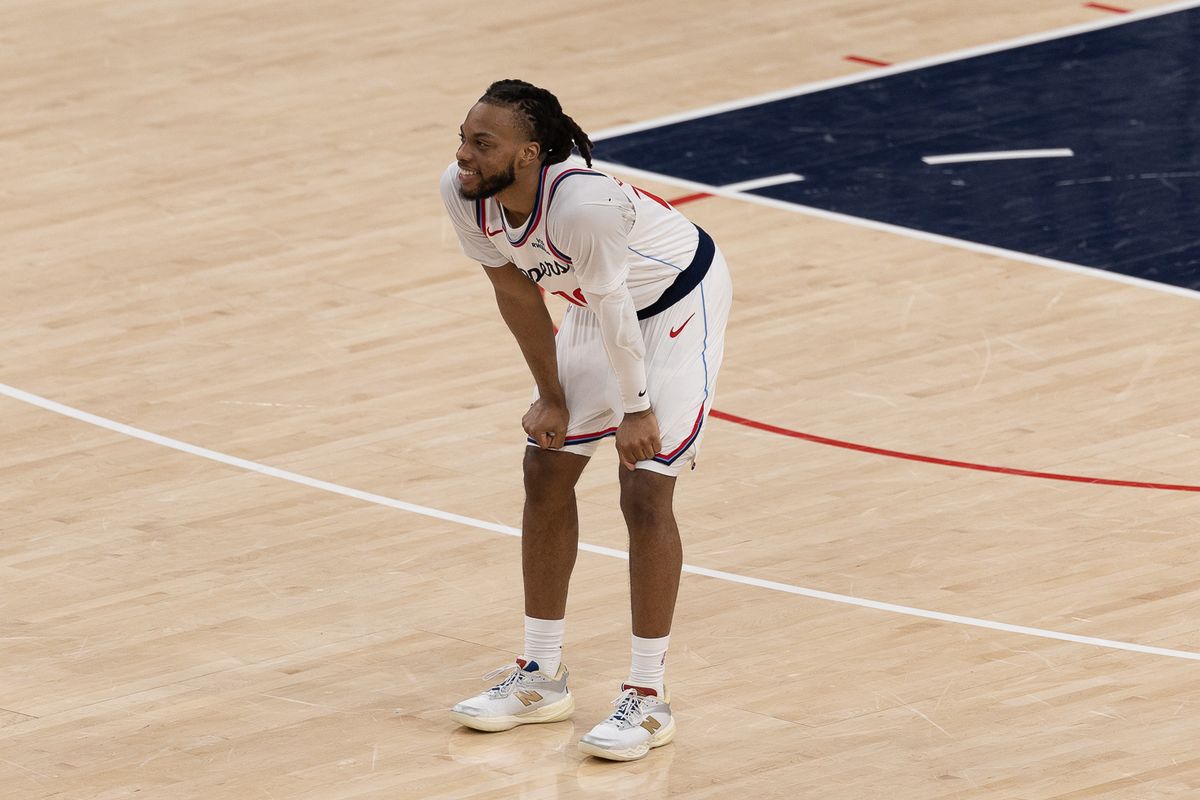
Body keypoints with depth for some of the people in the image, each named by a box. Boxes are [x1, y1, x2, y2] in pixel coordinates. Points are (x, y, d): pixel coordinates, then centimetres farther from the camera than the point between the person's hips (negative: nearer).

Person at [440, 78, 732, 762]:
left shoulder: (582, 203, -41)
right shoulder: (463, 192, -21)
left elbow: (612, 308, -27)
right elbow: (517, 291, -5)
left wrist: (637, 410, -14)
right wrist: (551, 396, 0)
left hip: (680, 301, -7)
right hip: (598, 306, 7)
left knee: (645, 492, -13)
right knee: (546, 471, 7)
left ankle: (649, 698, -4)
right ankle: (542, 678, 20)